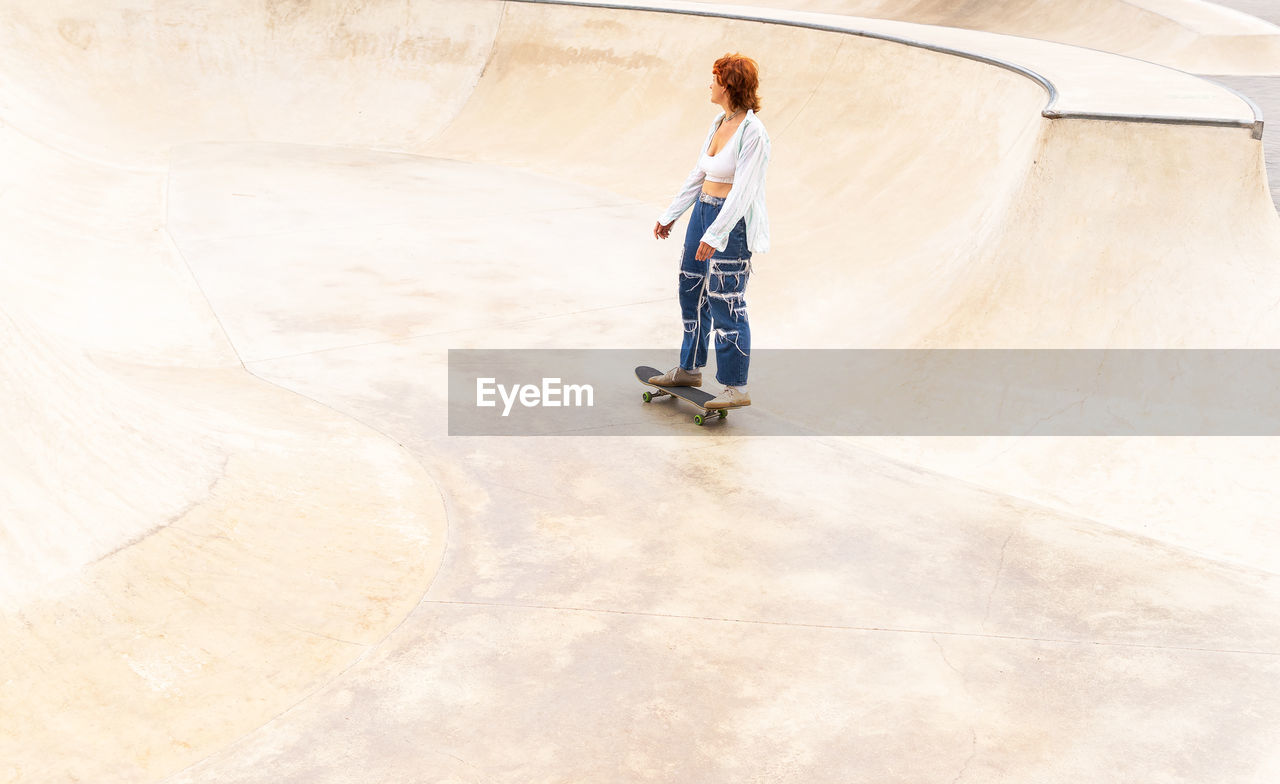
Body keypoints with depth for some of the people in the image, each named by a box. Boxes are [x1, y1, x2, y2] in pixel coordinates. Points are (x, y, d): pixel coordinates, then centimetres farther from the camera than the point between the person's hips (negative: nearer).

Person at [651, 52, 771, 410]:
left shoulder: (752, 132, -18)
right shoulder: (719, 123, 8)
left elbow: (743, 190, -23)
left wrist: (715, 235, -28)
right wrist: (671, 215, 19)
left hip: (733, 221, -9)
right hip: (703, 211, 9)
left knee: (726, 303, -5)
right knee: (691, 290, 17)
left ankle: (736, 388, 4)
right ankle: (689, 369, 32)